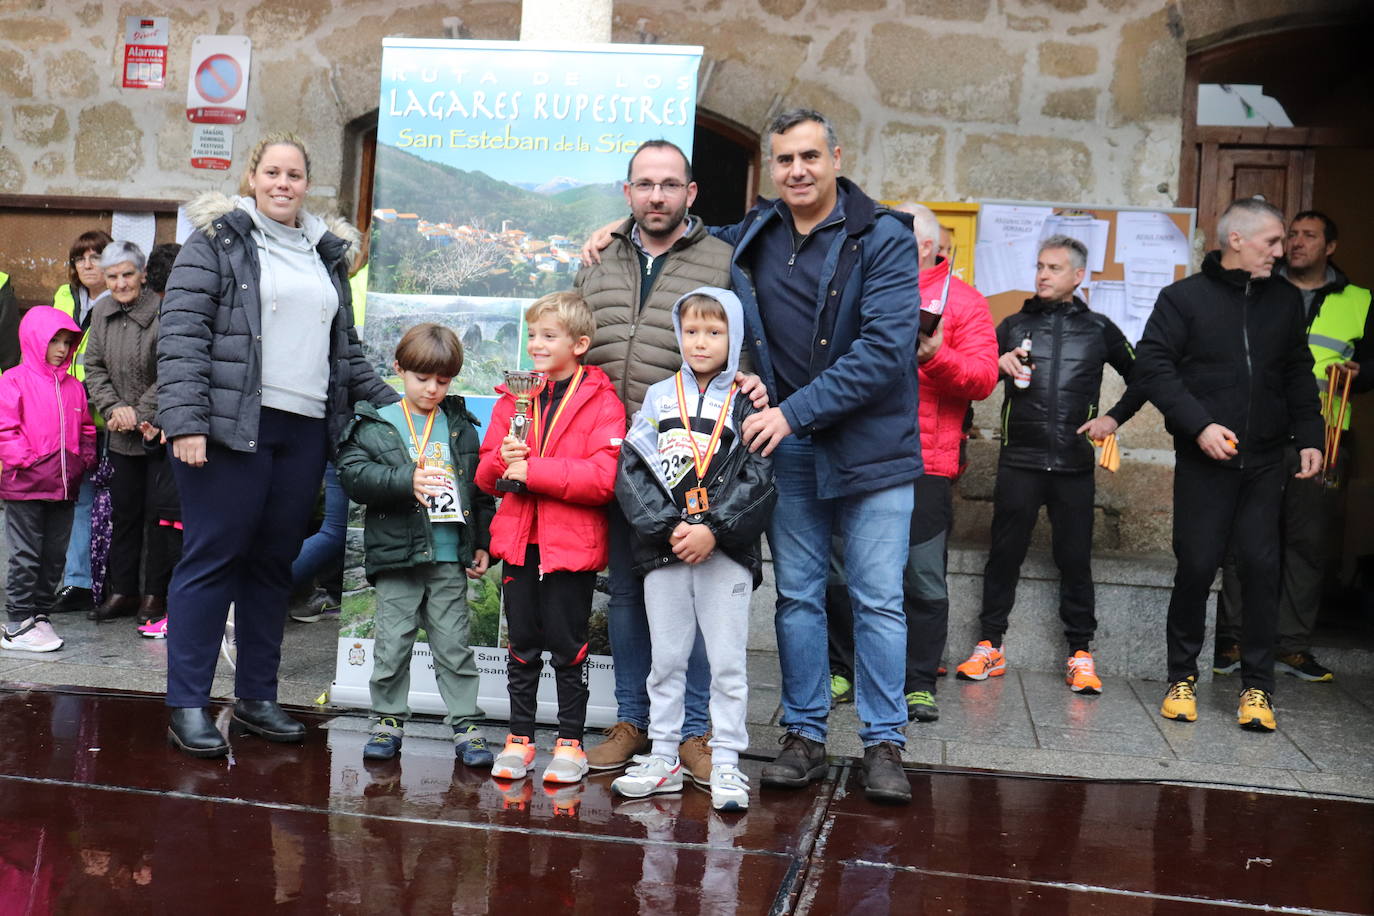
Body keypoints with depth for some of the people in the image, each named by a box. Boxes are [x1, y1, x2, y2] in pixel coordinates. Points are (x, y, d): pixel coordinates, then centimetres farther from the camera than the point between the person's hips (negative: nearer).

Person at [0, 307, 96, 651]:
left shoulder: (74, 387, 13)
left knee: (54, 557, 11)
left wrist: (84, 459, 9)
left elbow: (86, 429, 22)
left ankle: (40, 613, 23)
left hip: (64, 487, 6)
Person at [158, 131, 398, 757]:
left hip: (304, 430, 5)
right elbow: (181, 334, -7)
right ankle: (187, 706, 5)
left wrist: (392, 404, 18)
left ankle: (256, 697, 19)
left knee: (273, 563, 10)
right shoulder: (217, 240, 2)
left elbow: (345, 349, 25)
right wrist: (185, 421, -16)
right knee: (213, 559, -3)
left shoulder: (327, 255, 19)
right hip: (231, 425, -5)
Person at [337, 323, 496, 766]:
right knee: (392, 643, 5)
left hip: (450, 558, 2)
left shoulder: (461, 426, 9)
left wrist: (482, 543, 10)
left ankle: (466, 725, 13)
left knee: (453, 645, 7)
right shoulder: (374, 425, 1)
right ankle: (388, 721, 20)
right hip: (396, 557, -1)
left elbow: (481, 488, 14)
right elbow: (354, 475, -11)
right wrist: (407, 480, -23)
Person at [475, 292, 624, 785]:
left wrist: (531, 470, -18)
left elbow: (602, 479, -18)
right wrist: (503, 460, -11)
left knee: (567, 645, 5)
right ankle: (519, 738, 24)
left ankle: (570, 742, 17)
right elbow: (485, 475, 13)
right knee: (522, 643, 12)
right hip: (519, 540, 5)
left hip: (572, 545, -4)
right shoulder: (514, 397, 11)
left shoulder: (601, 402, -6)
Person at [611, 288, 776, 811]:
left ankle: (726, 763, 11)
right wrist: (670, 528, -11)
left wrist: (713, 529, -16)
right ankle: (663, 758, 22)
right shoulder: (658, 398, 8)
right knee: (666, 660, 10)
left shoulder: (747, 403, 3)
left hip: (726, 551, -2)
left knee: (727, 662, 1)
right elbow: (631, 470, 0)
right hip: (662, 549, 2)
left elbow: (758, 478, -6)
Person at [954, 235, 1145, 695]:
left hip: (1073, 464, 0)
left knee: (1075, 560, 3)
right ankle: (990, 646, 11)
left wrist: (1115, 417, 5)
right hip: (1018, 462, 1)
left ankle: (1080, 654, 11)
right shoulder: (1014, 325, 10)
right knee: (1004, 554, 2)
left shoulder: (1099, 329, 9)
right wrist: (998, 365, -11)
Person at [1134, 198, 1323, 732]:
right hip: (1203, 461, -3)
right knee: (1196, 566, 1)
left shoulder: (1286, 300, 11)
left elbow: (1298, 373, 16)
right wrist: (1200, 426, -16)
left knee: (1261, 567, 0)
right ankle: (1182, 678, 16)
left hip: (1264, 462, 3)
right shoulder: (1184, 298, -2)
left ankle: (1257, 688, 10)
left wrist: (1309, 437, 7)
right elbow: (1153, 365, -8)